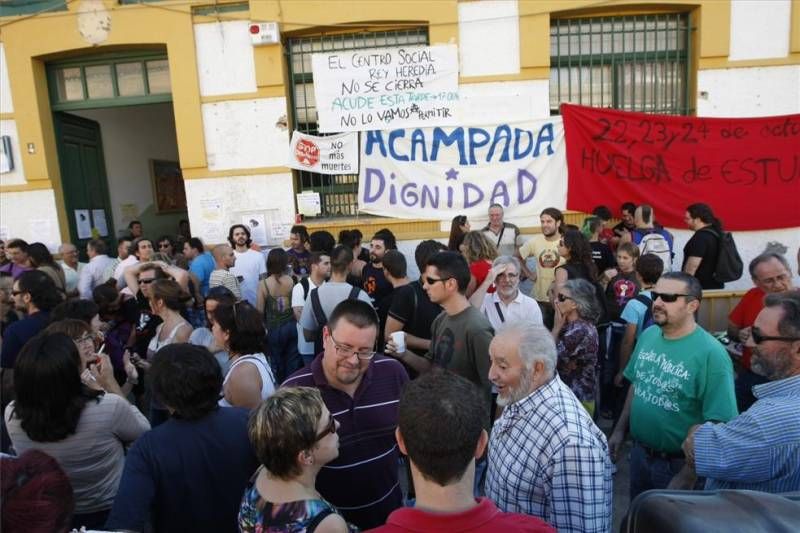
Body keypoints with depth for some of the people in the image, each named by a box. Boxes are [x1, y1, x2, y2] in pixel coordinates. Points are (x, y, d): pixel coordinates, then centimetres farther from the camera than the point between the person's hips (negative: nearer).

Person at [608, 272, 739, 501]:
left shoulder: (711, 353, -24)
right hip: (639, 452, 6)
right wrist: (620, 430, 10)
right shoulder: (648, 335, -3)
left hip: (679, 464, -6)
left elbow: (718, 424, -23)